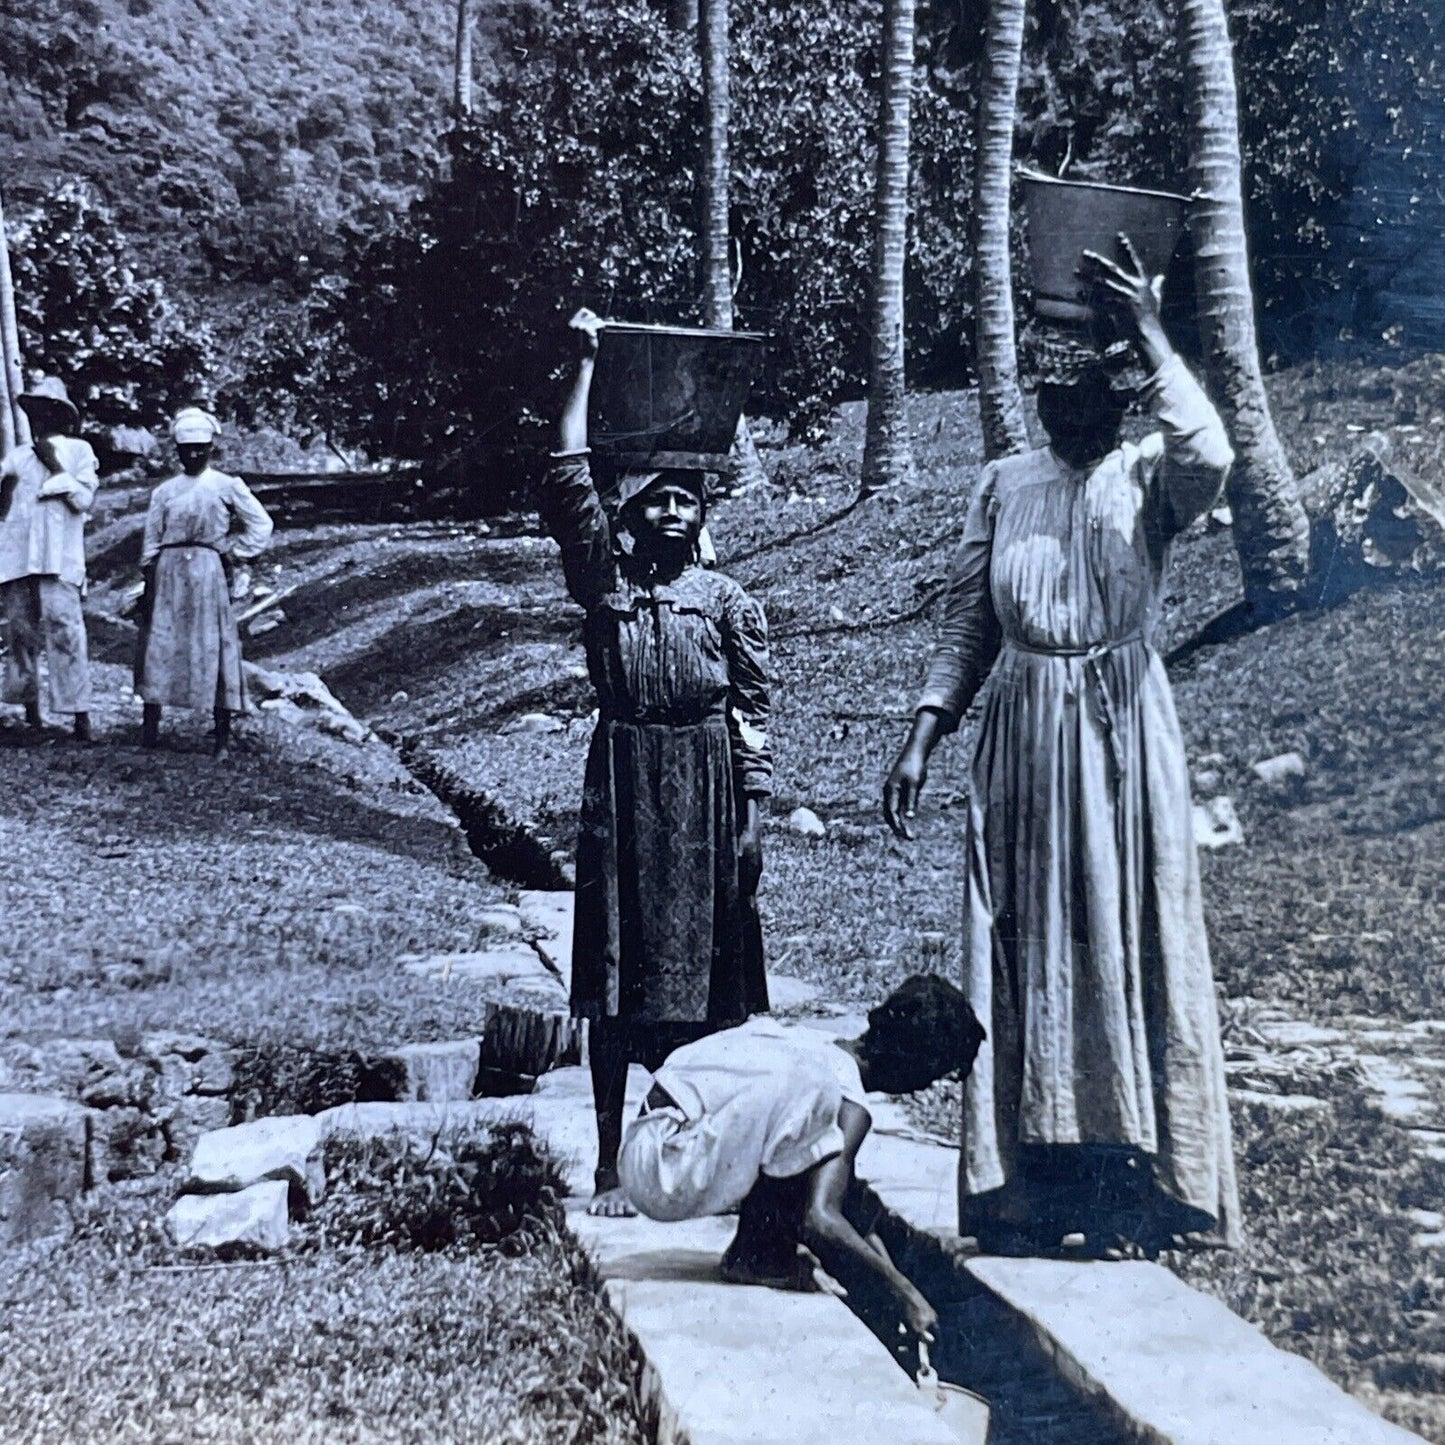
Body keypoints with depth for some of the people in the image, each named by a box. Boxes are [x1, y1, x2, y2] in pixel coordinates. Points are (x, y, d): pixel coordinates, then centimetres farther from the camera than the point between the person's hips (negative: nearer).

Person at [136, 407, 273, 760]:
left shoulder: (228, 487, 5)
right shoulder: (164, 492, 12)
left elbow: (261, 524, 6)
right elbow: (151, 541, 11)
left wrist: (236, 553, -1)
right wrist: (149, 582, 5)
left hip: (209, 574, -2)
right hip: (169, 574, 3)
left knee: (215, 647, -3)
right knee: (159, 644, 1)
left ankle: (223, 736, -1)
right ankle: (150, 726, 8)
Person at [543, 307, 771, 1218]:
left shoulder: (728, 599, 5)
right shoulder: (605, 581, 5)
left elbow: (756, 708, 4)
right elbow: (569, 482, -3)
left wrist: (755, 810, -2)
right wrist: (586, 365, 0)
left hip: (709, 785, 0)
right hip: (624, 781, 0)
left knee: (706, 962, 6)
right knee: (616, 971, 2)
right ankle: (612, 1161, 10)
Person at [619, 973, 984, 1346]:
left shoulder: (816, 1046, 13)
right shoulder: (850, 1108, -13)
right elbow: (819, 1219, -23)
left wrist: (866, 1236, 22)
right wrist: (902, 1291, -15)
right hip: (666, 1174, -9)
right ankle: (751, 1254, -12)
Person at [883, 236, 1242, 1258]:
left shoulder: (1148, 477, -1)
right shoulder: (1004, 485, 11)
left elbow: (1209, 455, -26)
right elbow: (968, 623, 10)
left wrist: (1150, 331, -18)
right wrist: (922, 741, 2)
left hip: (1123, 736, -3)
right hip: (1021, 739, 4)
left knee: (1125, 939, 0)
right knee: (1022, 950, 6)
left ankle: (1133, 1184, 11)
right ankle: (1028, 1186, 18)